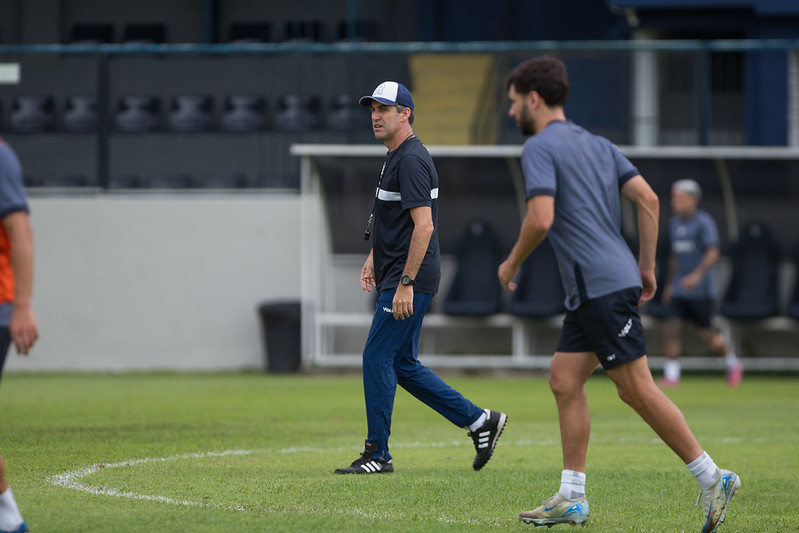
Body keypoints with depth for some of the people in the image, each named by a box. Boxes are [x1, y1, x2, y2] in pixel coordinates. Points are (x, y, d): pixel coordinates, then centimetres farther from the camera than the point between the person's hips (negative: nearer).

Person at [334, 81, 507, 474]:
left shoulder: (411, 160, -16)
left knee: (377, 357, -7)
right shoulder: (394, 158, 17)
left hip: (409, 282, -11)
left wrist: (405, 284, -25)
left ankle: (377, 453, -1)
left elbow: (423, 225, -23)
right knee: (402, 364, 12)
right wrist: (373, 259, 21)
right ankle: (479, 420, 17)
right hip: (396, 280, 11)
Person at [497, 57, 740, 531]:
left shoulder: (540, 147, -7)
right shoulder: (596, 144, 18)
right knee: (564, 381, 9)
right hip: (588, 292, 10)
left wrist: (512, 263, -3)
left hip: (603, 287, -10)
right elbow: (648, 198, 10)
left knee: (637, 388, -8)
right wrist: (647, 266, 14)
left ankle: (712, 478, -8)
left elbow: (541, 219, -19)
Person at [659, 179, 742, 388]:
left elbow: (713, 252, -21)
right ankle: (671, 375, -7)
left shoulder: (704, 222, -10)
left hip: (701, 290, -6)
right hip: (680, 288, 6)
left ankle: (733, 364, 24)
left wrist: (697, 274, -33)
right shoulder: (674, 223, 12)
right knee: (672, 327, -9)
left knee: (706, 333, 0)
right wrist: (670, 283, 24)